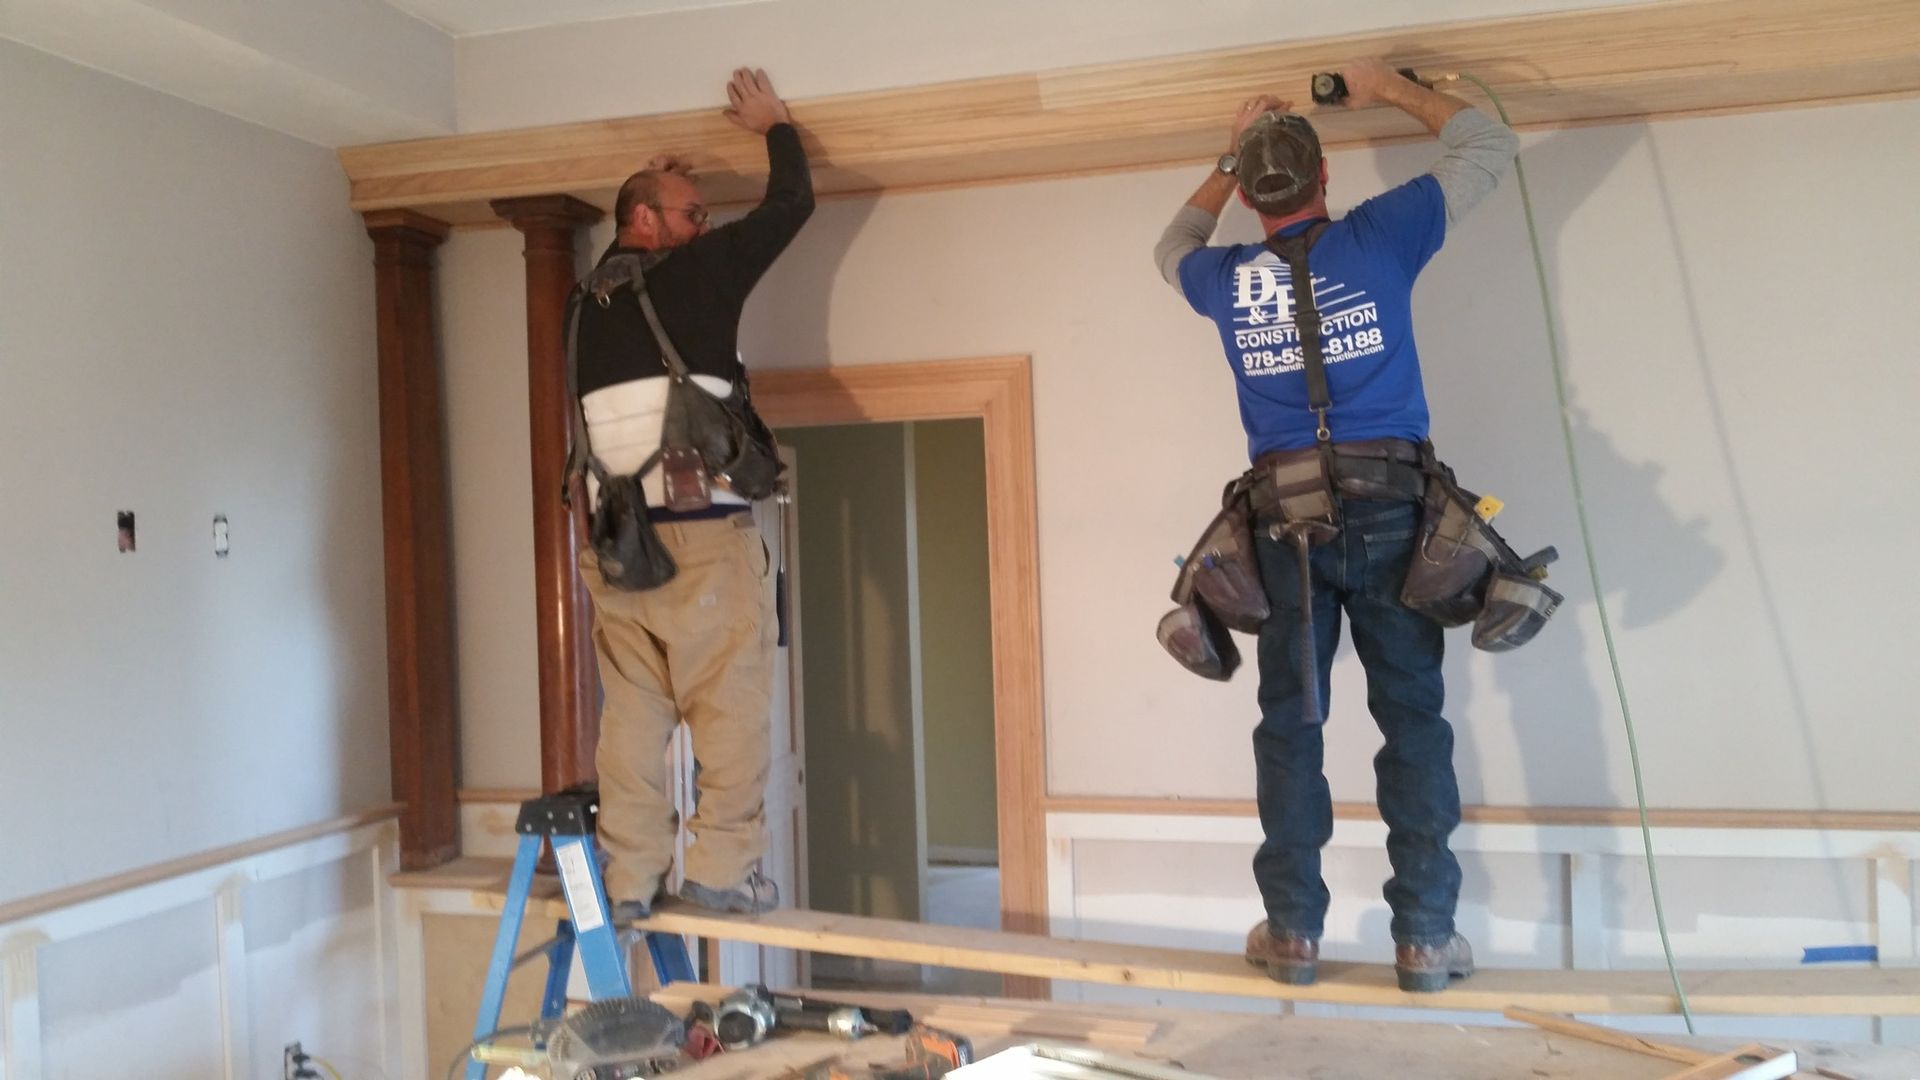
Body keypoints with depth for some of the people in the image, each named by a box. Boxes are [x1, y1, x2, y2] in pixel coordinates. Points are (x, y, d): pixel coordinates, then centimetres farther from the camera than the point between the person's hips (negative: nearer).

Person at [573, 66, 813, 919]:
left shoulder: (593, 298, 15)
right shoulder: (698, 272, 0)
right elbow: (790, 206, 10)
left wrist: (646, 184, 45)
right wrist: (775, 125, 27)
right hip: (703, 534, -6)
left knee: (631, 717, 8)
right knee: (730, 709, 2)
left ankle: (628, 879, 10)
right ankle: (722, 868, 4)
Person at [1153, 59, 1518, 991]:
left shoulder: (1226, 279, 7)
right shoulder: (1378, 237, 1)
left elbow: (1174, 246, 33)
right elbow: (1489, 145, 15)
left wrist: (1233, 156, 36)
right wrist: (1391, 89, 25)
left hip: (1284, 521, 2)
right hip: (1387, 510, -1)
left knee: (1289, 724, 7)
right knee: (1412, 718, 4)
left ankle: (1292, 931, 11)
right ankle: (1425, 936, 6)